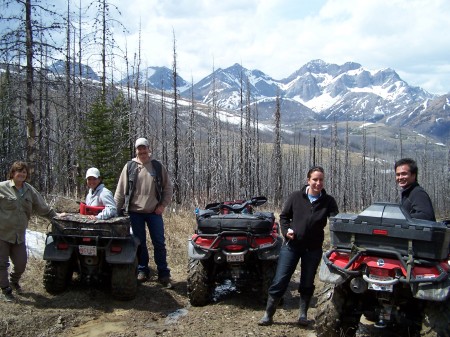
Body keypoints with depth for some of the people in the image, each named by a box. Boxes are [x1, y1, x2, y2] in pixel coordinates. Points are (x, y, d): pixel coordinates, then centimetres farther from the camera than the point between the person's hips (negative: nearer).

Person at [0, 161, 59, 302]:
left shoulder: (30, 190, 6)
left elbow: (43, 208, 14)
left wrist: (56, 216, 12)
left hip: (19, 236, 4)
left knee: (21, 264, 9)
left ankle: (14, 281, 39)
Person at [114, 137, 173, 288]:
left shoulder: (158, 167, 4)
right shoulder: (129, 167, 4)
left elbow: (168, 187, 8)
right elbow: (120, 190, 5)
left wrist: (163, 204, -2)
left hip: (154, 212, 0)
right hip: (135, 212, 0)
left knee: (159, 243, 0)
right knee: (140, 243, 9)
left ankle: (163, 274, 8)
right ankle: (142, 270, 22)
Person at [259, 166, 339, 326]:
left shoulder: (328, 201, -3)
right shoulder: (296, 197, -4)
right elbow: (284, 216, 7)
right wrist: (286, 230, -10)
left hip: (313, 248, 1)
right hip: (291, 245, -1)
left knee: (307, 283, 12)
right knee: (279, 281, -1)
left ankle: (303, 315, 29)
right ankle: (268, 315, 10)